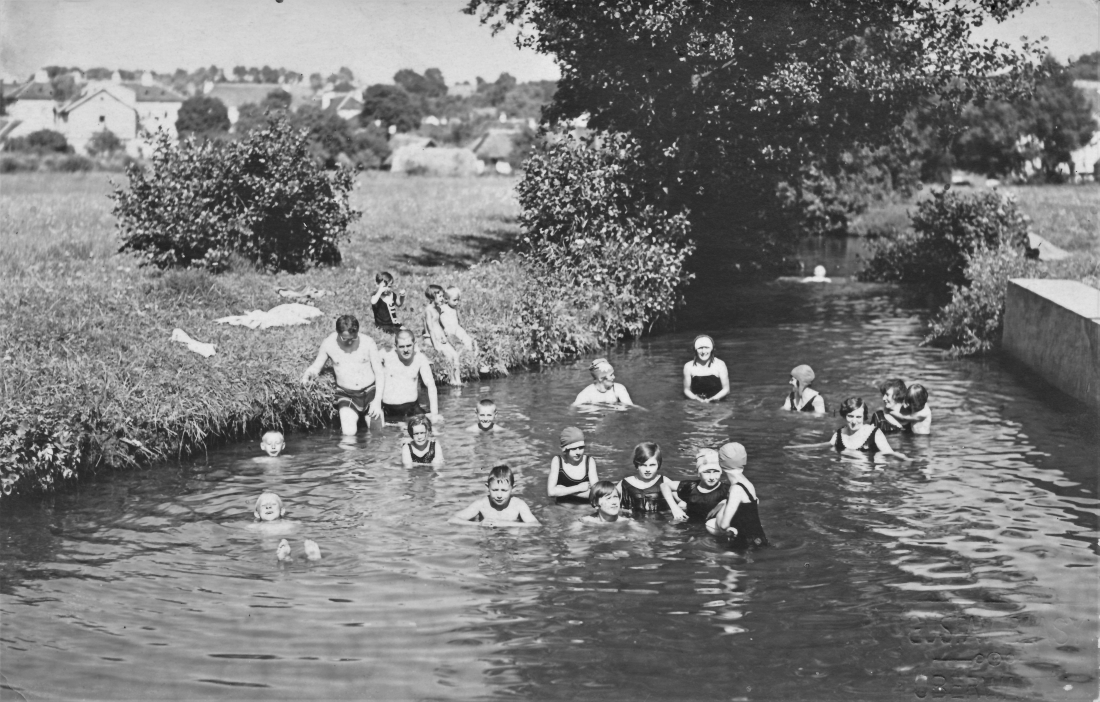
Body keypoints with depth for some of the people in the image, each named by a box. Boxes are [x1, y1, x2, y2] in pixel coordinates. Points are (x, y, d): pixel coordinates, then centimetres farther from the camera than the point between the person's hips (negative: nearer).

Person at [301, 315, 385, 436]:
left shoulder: (368, 342, -8)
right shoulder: (328, 344, -6)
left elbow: (379, 373, -4)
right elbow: (316, 367, 6)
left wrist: (377, 401, -13)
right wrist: (308, 374, -18)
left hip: (370, 391, 0)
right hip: (346, 395, 0)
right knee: (348, 433, -19)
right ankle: (352, 419, 14)